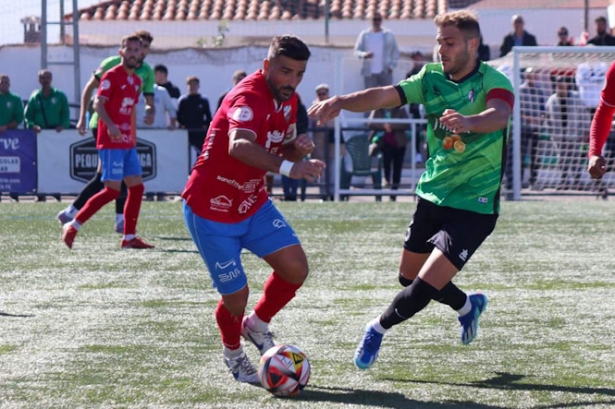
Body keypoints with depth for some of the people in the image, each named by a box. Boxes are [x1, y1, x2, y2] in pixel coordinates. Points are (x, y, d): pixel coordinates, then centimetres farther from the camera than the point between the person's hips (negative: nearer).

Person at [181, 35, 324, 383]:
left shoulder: (288, 100, 1)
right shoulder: (249, 98, -27)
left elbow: (283, 151, 15)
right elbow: (239, 146, -48)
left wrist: (299, 148, -10)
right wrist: (288, 167, -61)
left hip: (253, 203, 8)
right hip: (211, 209, -8)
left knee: (296, 269, -8)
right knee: (236, 295, -4)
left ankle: (257, 325, 19)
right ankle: (233, 352, 28)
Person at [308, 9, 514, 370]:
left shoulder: (493, 82, -15)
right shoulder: (432, 78, 2)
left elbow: (499, 115, -37)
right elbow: (385, 96, -11)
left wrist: (467, 121, -60)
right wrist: (342, 101, -30)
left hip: (474, 207, -7)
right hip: (433, 195, 7)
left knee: (425, 288, -13)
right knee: (409, 277, 16)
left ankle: (379, 328, 16)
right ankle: (468, 305, 44)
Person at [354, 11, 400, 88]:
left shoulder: (389, 34, 6)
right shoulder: (364, 34, 7)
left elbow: (395, 52, 8)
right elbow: (357, 51, 5)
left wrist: (392, 65, -5)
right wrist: (364, 55, -18)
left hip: (385, 72, 0)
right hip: (369, 73, 0)